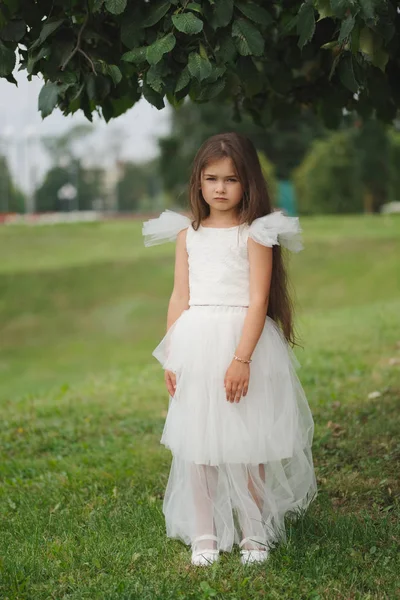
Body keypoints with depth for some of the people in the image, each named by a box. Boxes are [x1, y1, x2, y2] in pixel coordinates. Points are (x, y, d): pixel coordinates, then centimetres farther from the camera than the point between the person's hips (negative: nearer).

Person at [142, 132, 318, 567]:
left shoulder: (256, 234, -4)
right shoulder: (188, 234, 8)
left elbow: (258, 301, -10)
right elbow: (180, 297, 9)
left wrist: (241, 359, -17)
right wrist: (170, 357, 6)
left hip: (245, 343, -3)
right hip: (196, 347, 4)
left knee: (247, 442, 2)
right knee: (196, 444, 6)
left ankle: (254, 532, 18)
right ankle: (204, 535, 18)